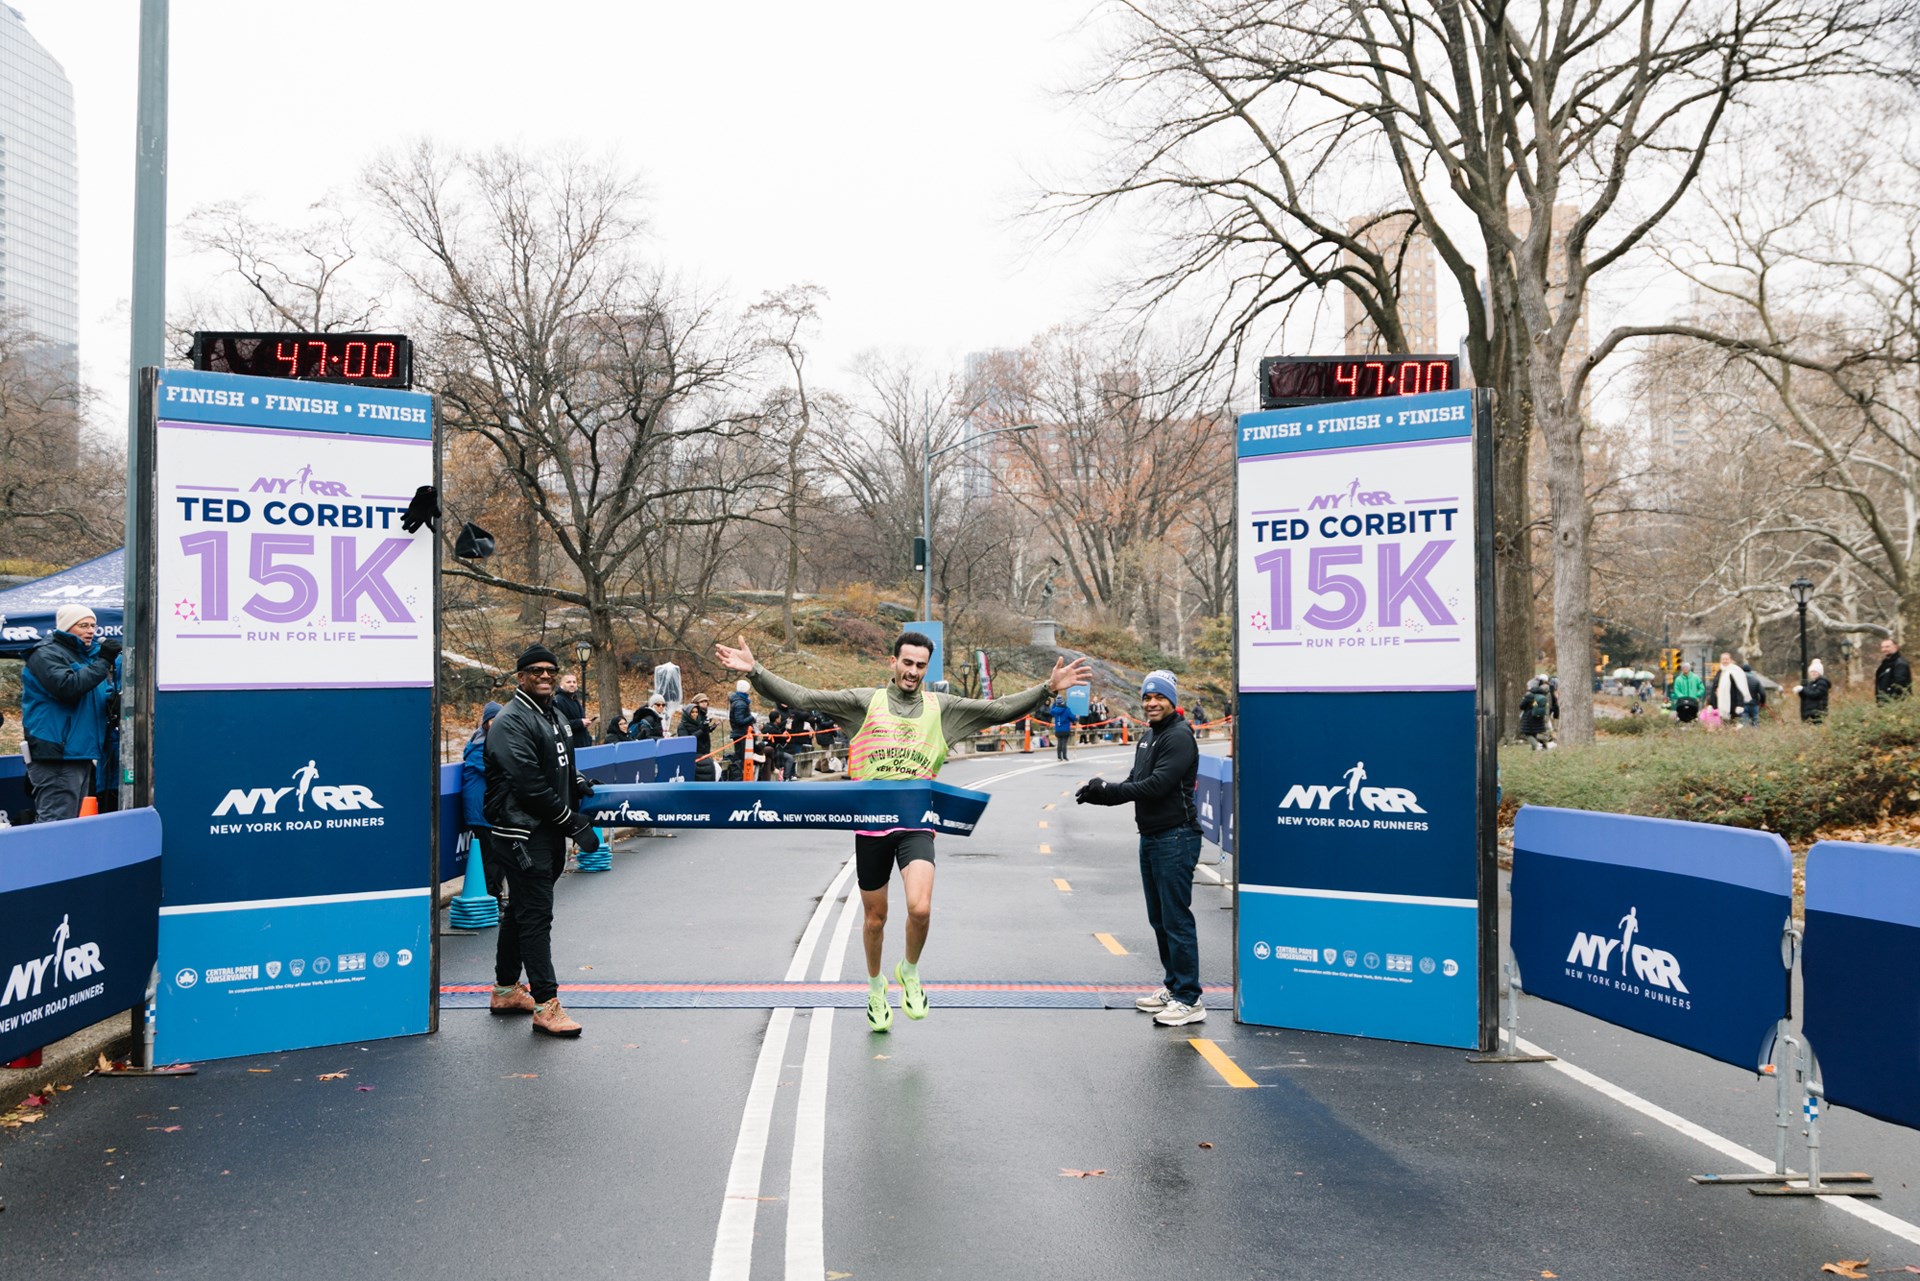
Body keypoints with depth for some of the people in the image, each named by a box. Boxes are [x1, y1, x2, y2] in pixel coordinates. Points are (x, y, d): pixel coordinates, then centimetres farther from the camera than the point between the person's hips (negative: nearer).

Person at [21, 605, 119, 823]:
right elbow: (66, 687, -24)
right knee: (56, 823, -13)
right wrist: (102, 662, -22)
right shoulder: (47, 654, -6)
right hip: (56, 755, -10)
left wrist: (116, 700, 1)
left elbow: (104, 700, 24)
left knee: (75, 819, 14)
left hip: (81, 753, 10)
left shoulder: (86, 655, 21)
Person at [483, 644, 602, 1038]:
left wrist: (580, 784, 10)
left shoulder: (555, 716, 17)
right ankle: (545, 1003, -7)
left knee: (522, 909, 18)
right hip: (524, 834, -10)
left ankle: (506, 989, 30)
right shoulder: (511, 722, -14)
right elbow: (530, 786, -20)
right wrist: (574, 823, -17)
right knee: (535, 914, -9)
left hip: (549, 834, 10)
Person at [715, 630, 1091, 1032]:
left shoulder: (941, 708, 7)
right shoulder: (865, 701, 2)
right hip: (870, 823, 0)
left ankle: (910, 972, 12)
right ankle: (876, 987, 38)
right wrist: (754, 672, -14)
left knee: (920, 909, -19)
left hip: (916, 825, 0)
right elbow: (802, 697, -4)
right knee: (875, 917, 11)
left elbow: (1000, 709, 5)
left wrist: (1048, 689, -5)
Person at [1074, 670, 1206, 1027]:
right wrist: (1104, 791, -5)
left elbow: (1157, 784, -22)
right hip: (1151, 837, 10)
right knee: (1159, 918, 16)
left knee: (1176, 918, -8)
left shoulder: (1179, 737, -13)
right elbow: (1136, 783, 14)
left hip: (1175, 838, -10)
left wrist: (1108, 791, -18)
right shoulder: (1148, 736, 18)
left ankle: (1190, 1000, -4)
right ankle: (1173, 987, 27)